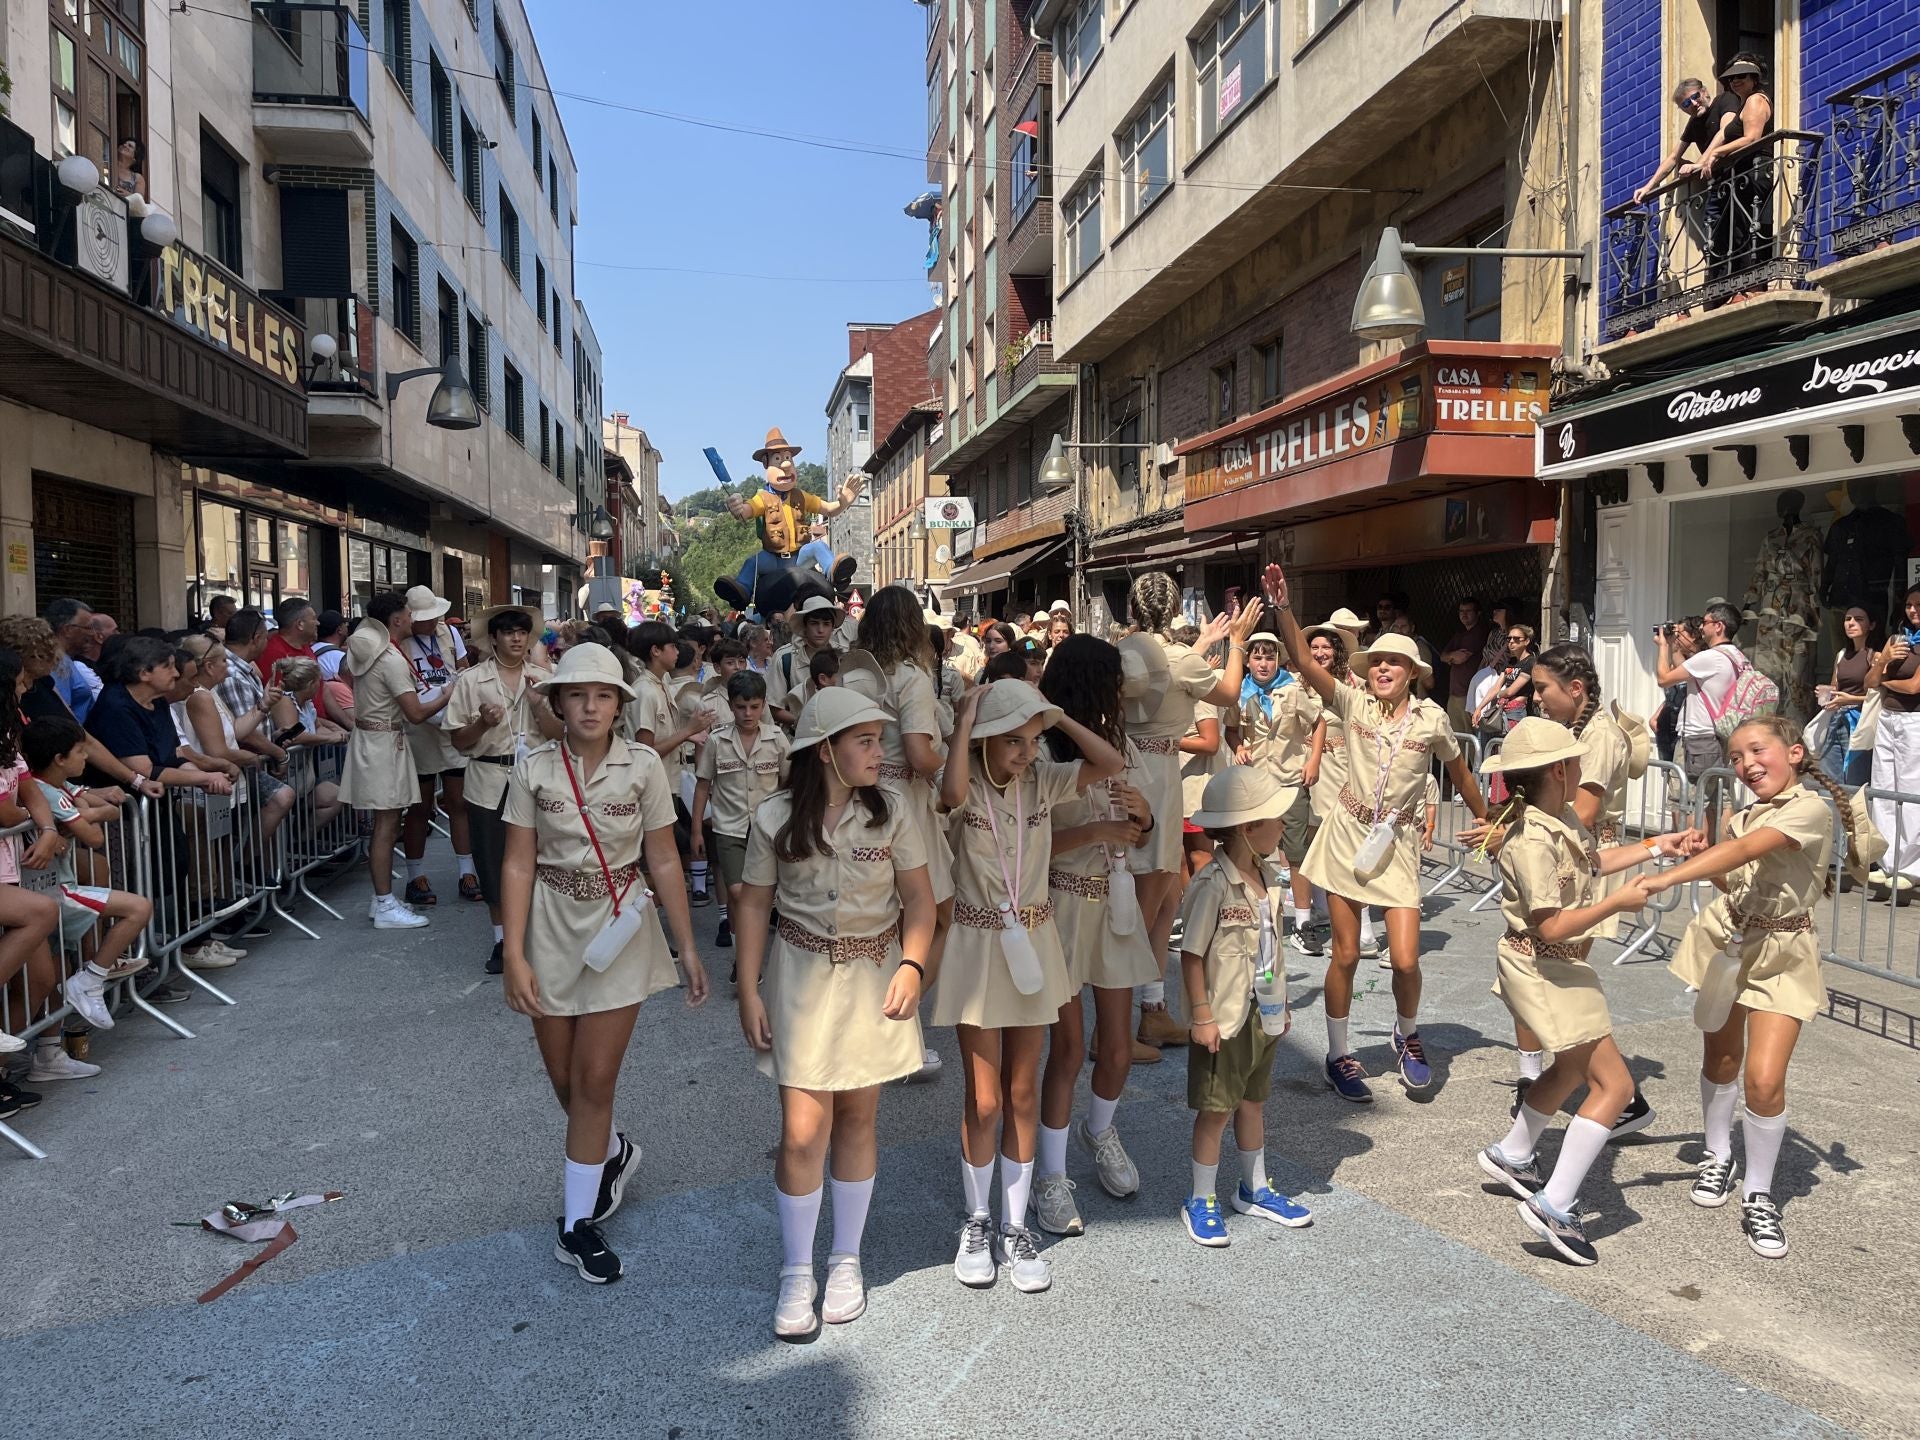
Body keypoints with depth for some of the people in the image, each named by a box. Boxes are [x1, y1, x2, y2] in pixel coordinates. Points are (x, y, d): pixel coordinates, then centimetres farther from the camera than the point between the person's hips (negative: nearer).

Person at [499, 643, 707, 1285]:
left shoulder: (643, 766, -8)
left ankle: (577, 1226, 14)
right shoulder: (533, 768, -6)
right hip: (551, 927, 2)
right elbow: (518, 864, -6)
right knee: (564, 1078, 13)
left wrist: (688, 946, -4)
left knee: (593, 1080, 0)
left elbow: (663, 860, -4)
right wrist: (514, 956, -11)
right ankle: (613, 1152, 44)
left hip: (619, 927, -1)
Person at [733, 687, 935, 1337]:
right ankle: (796, 1272, 17)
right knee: (802, 1131, -2)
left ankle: (846, 1261, 29)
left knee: (857, 1117, 12)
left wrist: (912, 966, -18)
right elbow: (755, 904, -1)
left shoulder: (890, 812, -6)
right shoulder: (775, 818, -8)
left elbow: (918, 897, -3)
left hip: (876, 977, 1)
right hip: (803, 976, -1)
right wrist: (748, 991, -4)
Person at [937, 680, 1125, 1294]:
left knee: (1023, 1091, 11)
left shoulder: (1043, 779, -2)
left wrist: (1056, 715, -12)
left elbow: (1111, 763, -12)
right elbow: (952, 793, -37)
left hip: (1033, 942, 4)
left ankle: (1014, 1226, 24)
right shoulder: (965, 784, -12)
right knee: (985, 1099, 2)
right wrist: (964, 720, -26)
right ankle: (976, 1223, 23)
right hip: (977, 945, -4)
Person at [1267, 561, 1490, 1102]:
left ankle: (1407, 1036, 25)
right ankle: (1338, 1056, 21)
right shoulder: (1354, 703, -6)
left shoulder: (1431, 719, -5)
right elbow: (1304, 661, -19)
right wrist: (1282, 607, -30)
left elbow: (1461, 774, 9)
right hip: (1347, 833, 0)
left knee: (1405, 960, -7)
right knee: (1345, 954, 4)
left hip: (1397, 841, 0)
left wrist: (1487, 823, 18)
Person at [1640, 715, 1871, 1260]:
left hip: (1781, 954, -6)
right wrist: (1699, 861, -8)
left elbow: (1744, 851, -31)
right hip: (1727, 940, 6)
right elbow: (1732, 881, 11)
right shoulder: (1743, 819, 6)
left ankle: (1758, 1196, 7)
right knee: (1721, 1058, 17)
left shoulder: (1811, 809, -17)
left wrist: (1667, 878, -40)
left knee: (1764, 1079, -13)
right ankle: (1718, 1156, 39)